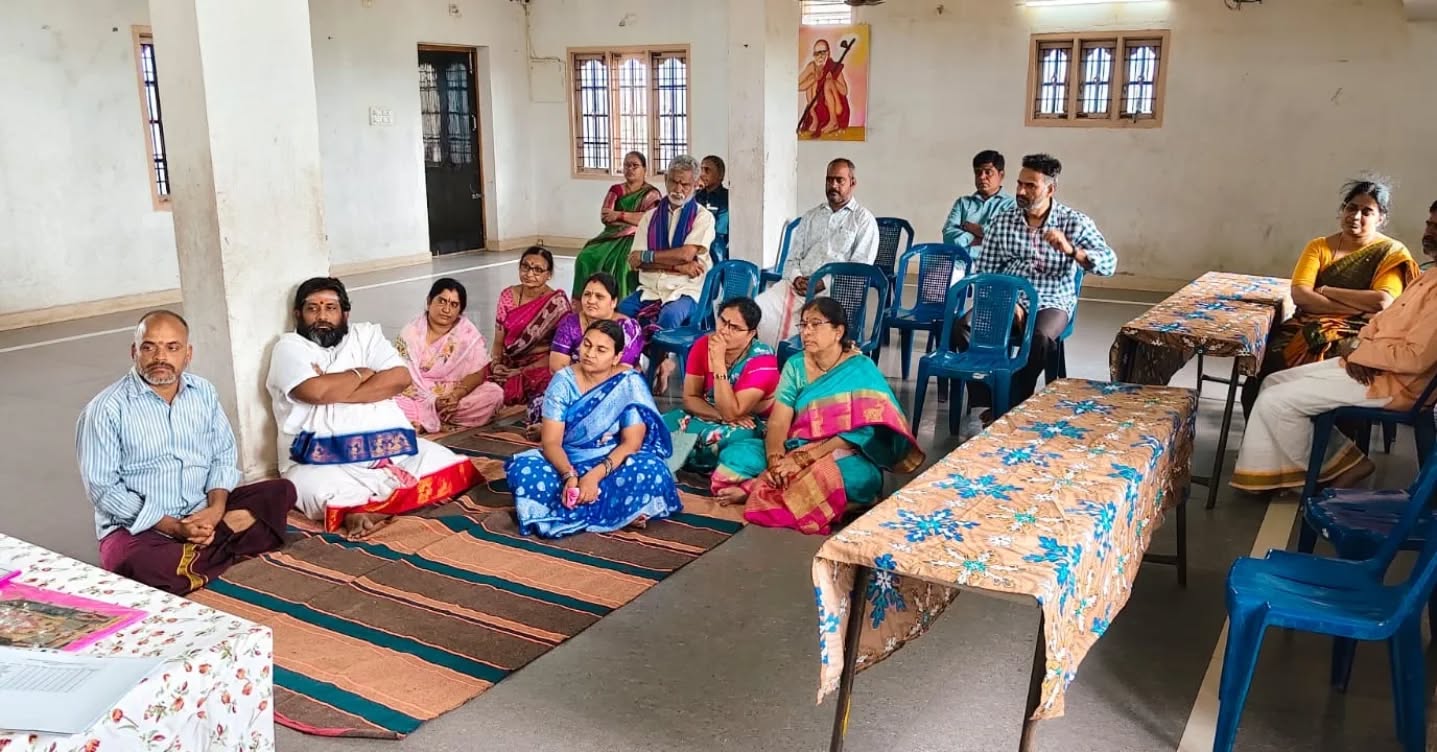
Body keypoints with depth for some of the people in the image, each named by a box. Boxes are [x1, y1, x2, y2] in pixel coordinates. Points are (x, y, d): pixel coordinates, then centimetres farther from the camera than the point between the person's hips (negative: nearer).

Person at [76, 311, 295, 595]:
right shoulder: (106, 409, -9)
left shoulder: (204, 393, 6)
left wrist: (216, 508, -13)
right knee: (137, 565, -38)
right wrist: (173, 527, -20)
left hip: (202, 514, 5)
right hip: (139, 526, -5)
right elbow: (103, 488, -12)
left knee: (280, 491, -12)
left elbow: (224, 455, 8)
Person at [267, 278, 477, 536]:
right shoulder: (289, 346, 5)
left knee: (450, 467, -16)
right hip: (322, 459, -5)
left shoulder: (367, 334, 16)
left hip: (388, 447, 5)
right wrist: (360, 373, 2)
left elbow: (400, 378, -2)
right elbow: (316, 391, -15)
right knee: (321, 493, -38)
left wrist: (334, 391, -8)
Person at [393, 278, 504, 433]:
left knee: (495, 393, -26)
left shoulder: (468, 333, -2)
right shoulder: (410, 333, -4)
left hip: (455, 395, 2)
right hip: (419, 397, -2)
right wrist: (432, 402, -22)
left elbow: (478, 374, -5)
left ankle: (423, 419, -21)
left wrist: (455, 396, -24)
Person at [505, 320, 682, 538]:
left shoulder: (630, 383, -9)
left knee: (649, 470, -33)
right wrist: (570, 476, -32)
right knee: (522, 468, -28)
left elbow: (631, 442, -16)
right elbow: (551, 442, -12)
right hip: (568, 463, 2)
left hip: (612, 464, -2)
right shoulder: (563, 381, -7)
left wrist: (595, 475, -31)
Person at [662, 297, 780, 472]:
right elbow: (689, 398, -7)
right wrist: (721, 415, -25)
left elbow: (731, 413, -29)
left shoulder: (762, 358, -24)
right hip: (706, 416, 4)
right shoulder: (703, 344, -10)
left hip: (750, 424, -3)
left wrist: (718, 362, -34)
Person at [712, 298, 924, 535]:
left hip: (843, 457, -2)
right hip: (794, 451, 3)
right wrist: (775, 460, -26)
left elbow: (860, 432, -17)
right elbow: (777, 423, -4)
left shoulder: (861, 371, -7)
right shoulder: (795, 366, 4)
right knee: (734, 453, -19)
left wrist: (802, 460, -25)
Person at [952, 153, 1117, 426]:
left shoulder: (1074, 222, -1)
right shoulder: (1001, 221, 5)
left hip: (1051, 303, -2)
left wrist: (1071, 250, -27)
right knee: (963, 326, -26)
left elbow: (1109, 264, -10)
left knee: (1041, 337, -37)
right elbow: (983, 272, 5)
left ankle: (1014, 405, -18)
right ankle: (986, 402, -17)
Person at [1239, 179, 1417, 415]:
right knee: (1268, 359, -26)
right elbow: (1300, 295, -3)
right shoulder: (1319, 246, 12)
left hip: (1358, 336, -3)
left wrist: (1326, 291, -6)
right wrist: (1354, 307, -12)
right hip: (1309, 327, 3)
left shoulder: (1392, 253, 4)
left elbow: (1382, 302, -13)